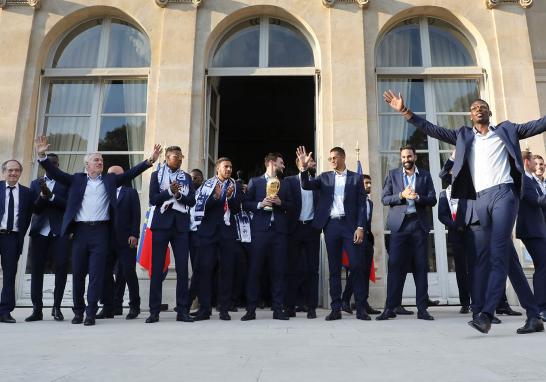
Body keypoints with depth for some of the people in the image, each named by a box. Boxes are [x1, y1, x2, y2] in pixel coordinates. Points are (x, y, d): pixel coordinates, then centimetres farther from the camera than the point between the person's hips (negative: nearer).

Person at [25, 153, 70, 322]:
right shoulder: (35, 183, 16)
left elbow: (68, 205, -4)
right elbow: (34, 208, 5)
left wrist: (51, 195, -14)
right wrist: (42, 195, -12)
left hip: (59, 232, -2)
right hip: (39, 232, 3)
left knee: (61, 268, -9)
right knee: (36, 270, 2)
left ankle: (57, 307, 2)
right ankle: (37, 309, 9)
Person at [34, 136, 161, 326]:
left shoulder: (110, 179, 13)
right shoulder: (77, 179, 12)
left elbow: (130, 173, 5)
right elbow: (56, 173, 4)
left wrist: (150, 160, -5)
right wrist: (42, 156, -11)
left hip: (100, 231, -1)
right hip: (80, 230, 1)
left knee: (96, 273, -2)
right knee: (78, 272, 7)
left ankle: (91, 313, 4)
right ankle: (78, 311, 21)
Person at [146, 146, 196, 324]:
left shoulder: (187, 177, 15)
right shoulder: (157, 174, 9)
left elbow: (192, 201, 5)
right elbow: (153, 199, -2)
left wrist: (178, 194, -11)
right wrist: (170, 191, -14)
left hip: (181, 225, 2)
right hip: (161, 224, -2)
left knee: (182, 268, -1)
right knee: (157, 268, -1)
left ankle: (182, 310, 4)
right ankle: (154, 311, 6)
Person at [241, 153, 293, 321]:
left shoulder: (284, 184, 18)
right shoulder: (255, 182, 9)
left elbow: (291, 205, 14)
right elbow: (245, 204, 4)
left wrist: (280, 202, -5)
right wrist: (260, 204, -11)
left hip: (279, 230, 3)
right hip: (260, 229, -2)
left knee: (278, 270, 1)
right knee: (254, 269, -3)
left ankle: (277, 309, 8)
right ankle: (251, 309, 4)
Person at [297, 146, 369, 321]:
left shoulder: (356, 178, 7)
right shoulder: (325, 177, 13)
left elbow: (362, 205, 3)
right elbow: (306, 185, -1)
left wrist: (360, 227, -6)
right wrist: (304, 168, -17)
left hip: (350, 225, -1)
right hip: (331, 226, 2)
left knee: (356, 266, -4)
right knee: (334, 268, 5)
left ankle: (360, 308, 6)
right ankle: (336, 309, 11)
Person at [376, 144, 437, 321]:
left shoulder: (425, 175, 14)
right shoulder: (392, 174, 12)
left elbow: (432, 199, 6)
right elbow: (385, 199, 4)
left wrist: (417, 197, -12)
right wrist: (401, 195, -10)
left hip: (419, 224, 1)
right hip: (399, 225, -1)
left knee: (421, 266, 2)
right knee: (395, 266, -4)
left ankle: (422, 308, 8)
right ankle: (390, 307, 0)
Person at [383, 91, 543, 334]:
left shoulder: (506, 130, 15)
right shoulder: (464, 136, 18)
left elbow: (537, 125, 11)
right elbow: (432, 130, 12)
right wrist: (405, 112, 4)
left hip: (504, 194, -3)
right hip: (482, 200, 3)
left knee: (498, 254, -14)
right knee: (507, 256, 4)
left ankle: (486, 314, -18)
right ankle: (533, 315, 11)